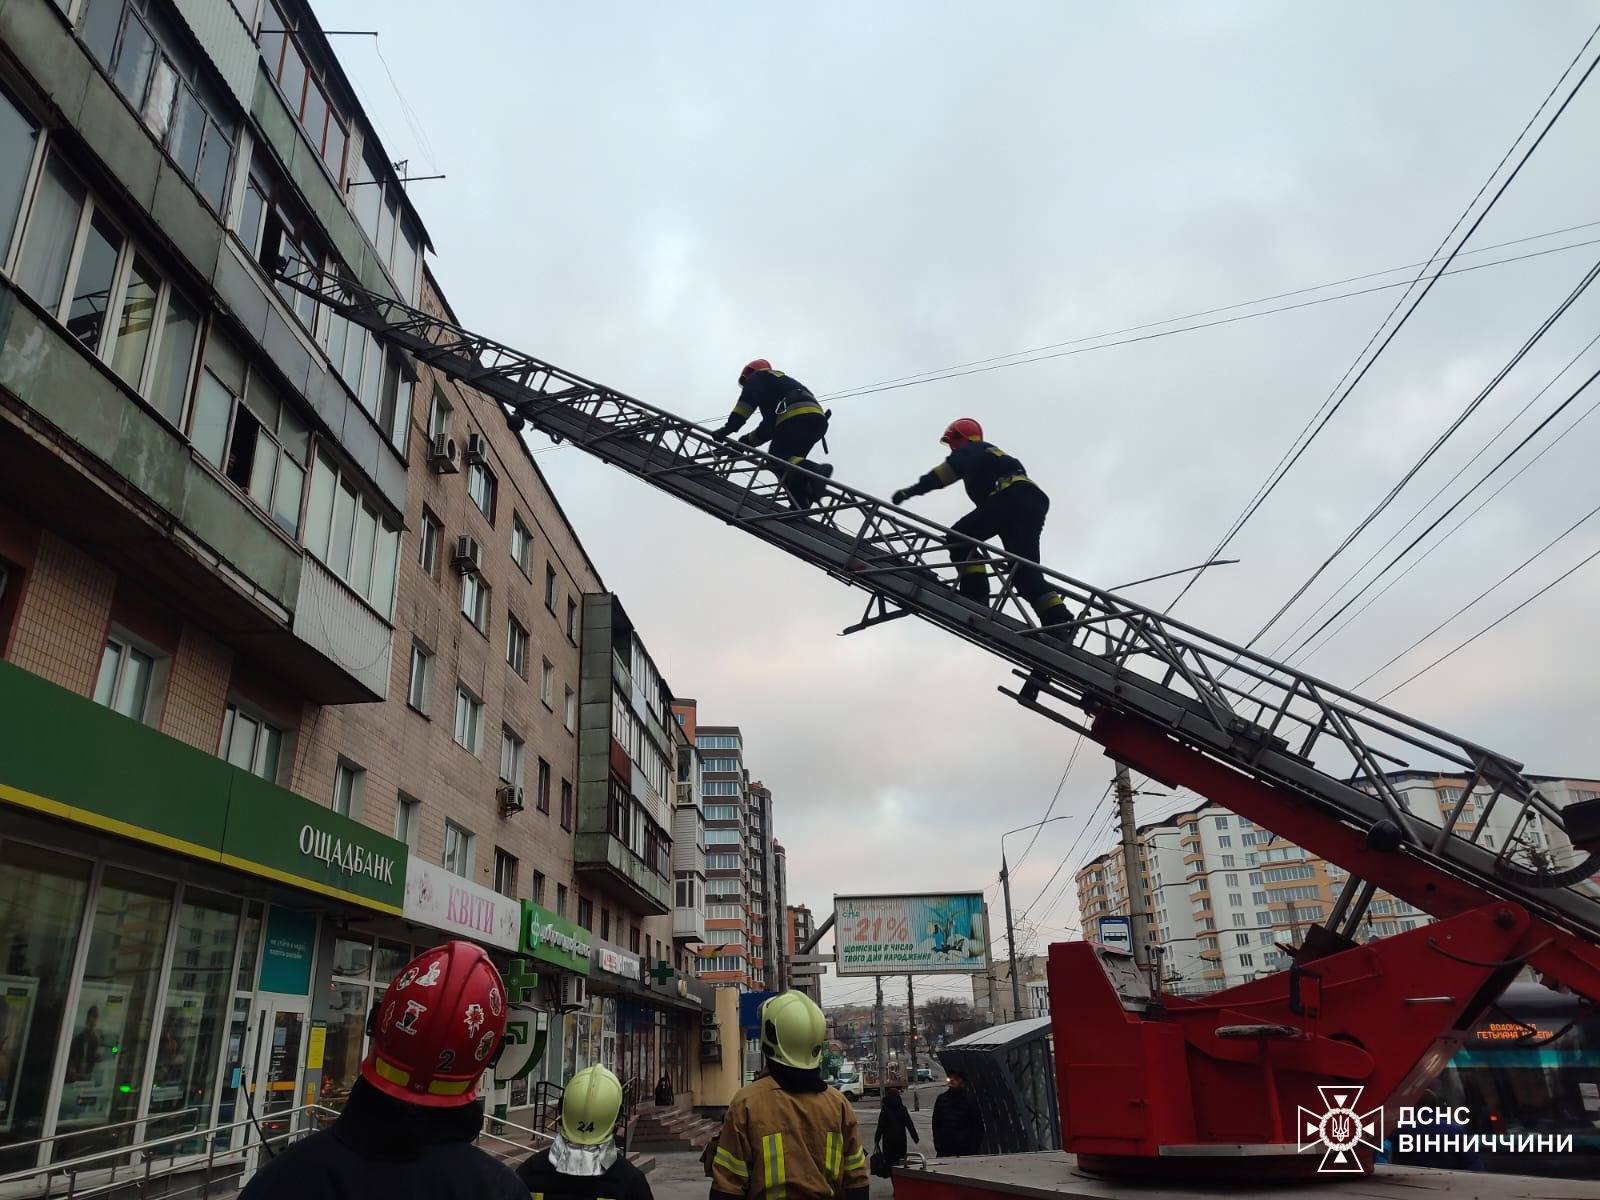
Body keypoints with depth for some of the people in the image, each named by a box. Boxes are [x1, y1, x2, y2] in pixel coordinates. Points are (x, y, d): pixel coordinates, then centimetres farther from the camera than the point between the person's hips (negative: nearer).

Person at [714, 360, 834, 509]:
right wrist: (746, 441, 36)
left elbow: (748, 400, -2)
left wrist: (729, 426, -8)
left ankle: (815, 471, -38)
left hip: (797, 415, -8)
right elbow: (770, 426, 39)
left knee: (776, 459, -14)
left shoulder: (758, 376, 20)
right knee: (788, 461, 10)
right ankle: (800, 507, -10)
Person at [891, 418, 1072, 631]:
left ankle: (976, 596, -18)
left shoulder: (972, 450, 16)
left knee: (959, 539, -4)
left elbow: (951, 469, -7)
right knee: (1025, 567, 2)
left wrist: (914, 489, -14)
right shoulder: (993, 453, 42)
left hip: (1011, 497, -8)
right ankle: (1058, 617, -16)